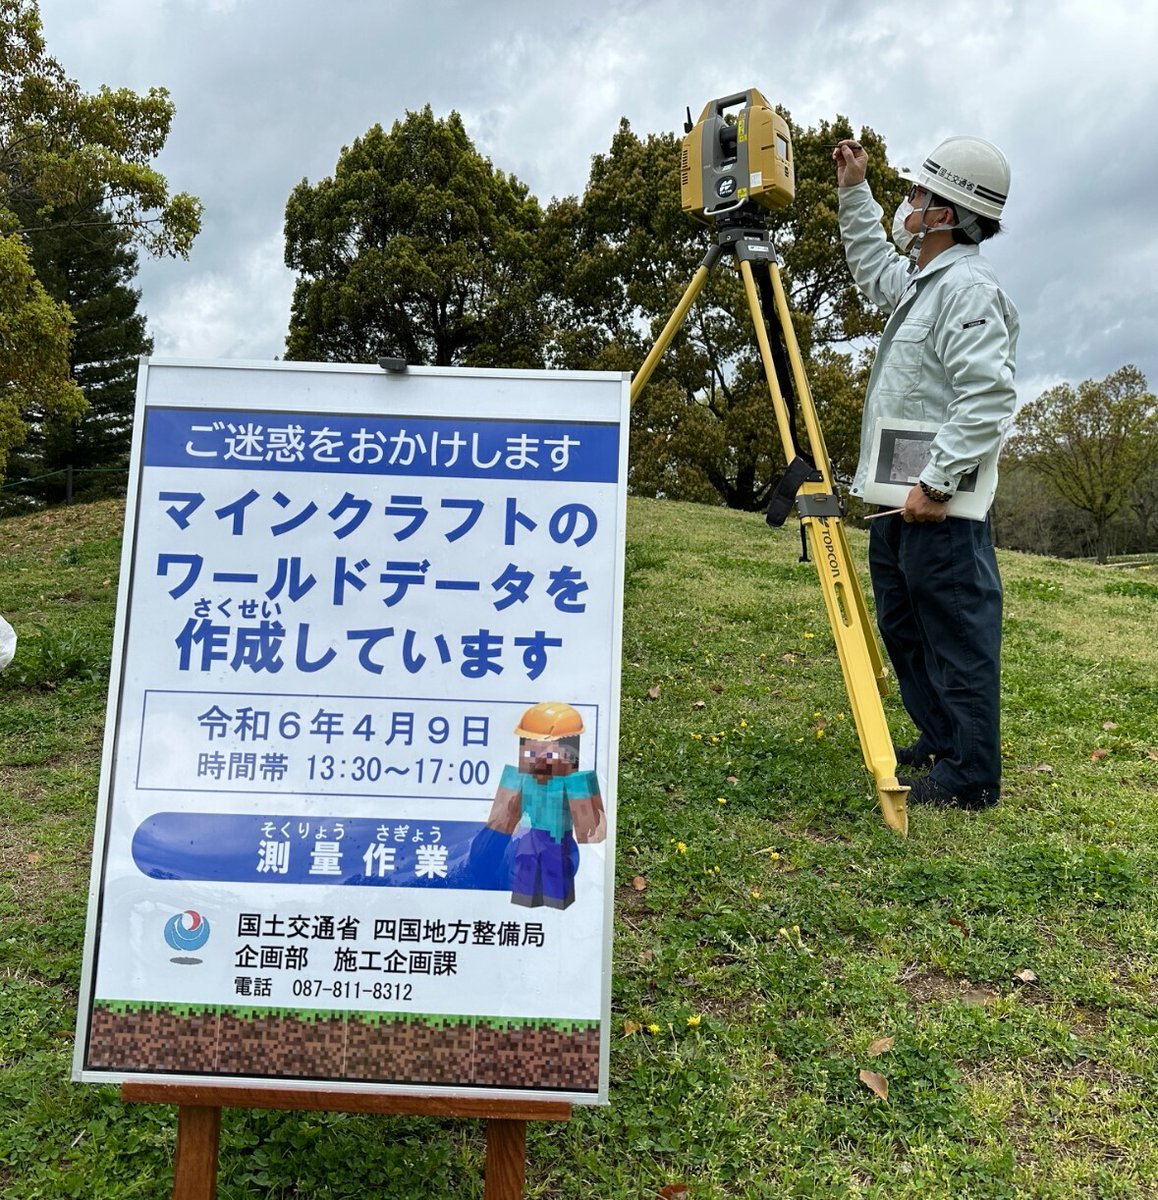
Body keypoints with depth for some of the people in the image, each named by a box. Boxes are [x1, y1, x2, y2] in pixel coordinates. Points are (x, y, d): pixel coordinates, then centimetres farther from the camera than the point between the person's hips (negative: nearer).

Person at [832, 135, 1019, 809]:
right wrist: (854, 193, 34)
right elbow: (873, 268, 39)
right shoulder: (921, 282, 16)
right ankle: (940, 744, 32)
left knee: (957, 633, -3)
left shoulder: (968, 288, -15)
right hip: (897, 496, 11)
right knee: (904, 626, 18)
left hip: (940, 506, -11)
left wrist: (938, 482, -26)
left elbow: (989, 397, -25)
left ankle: (969, 777, 7)